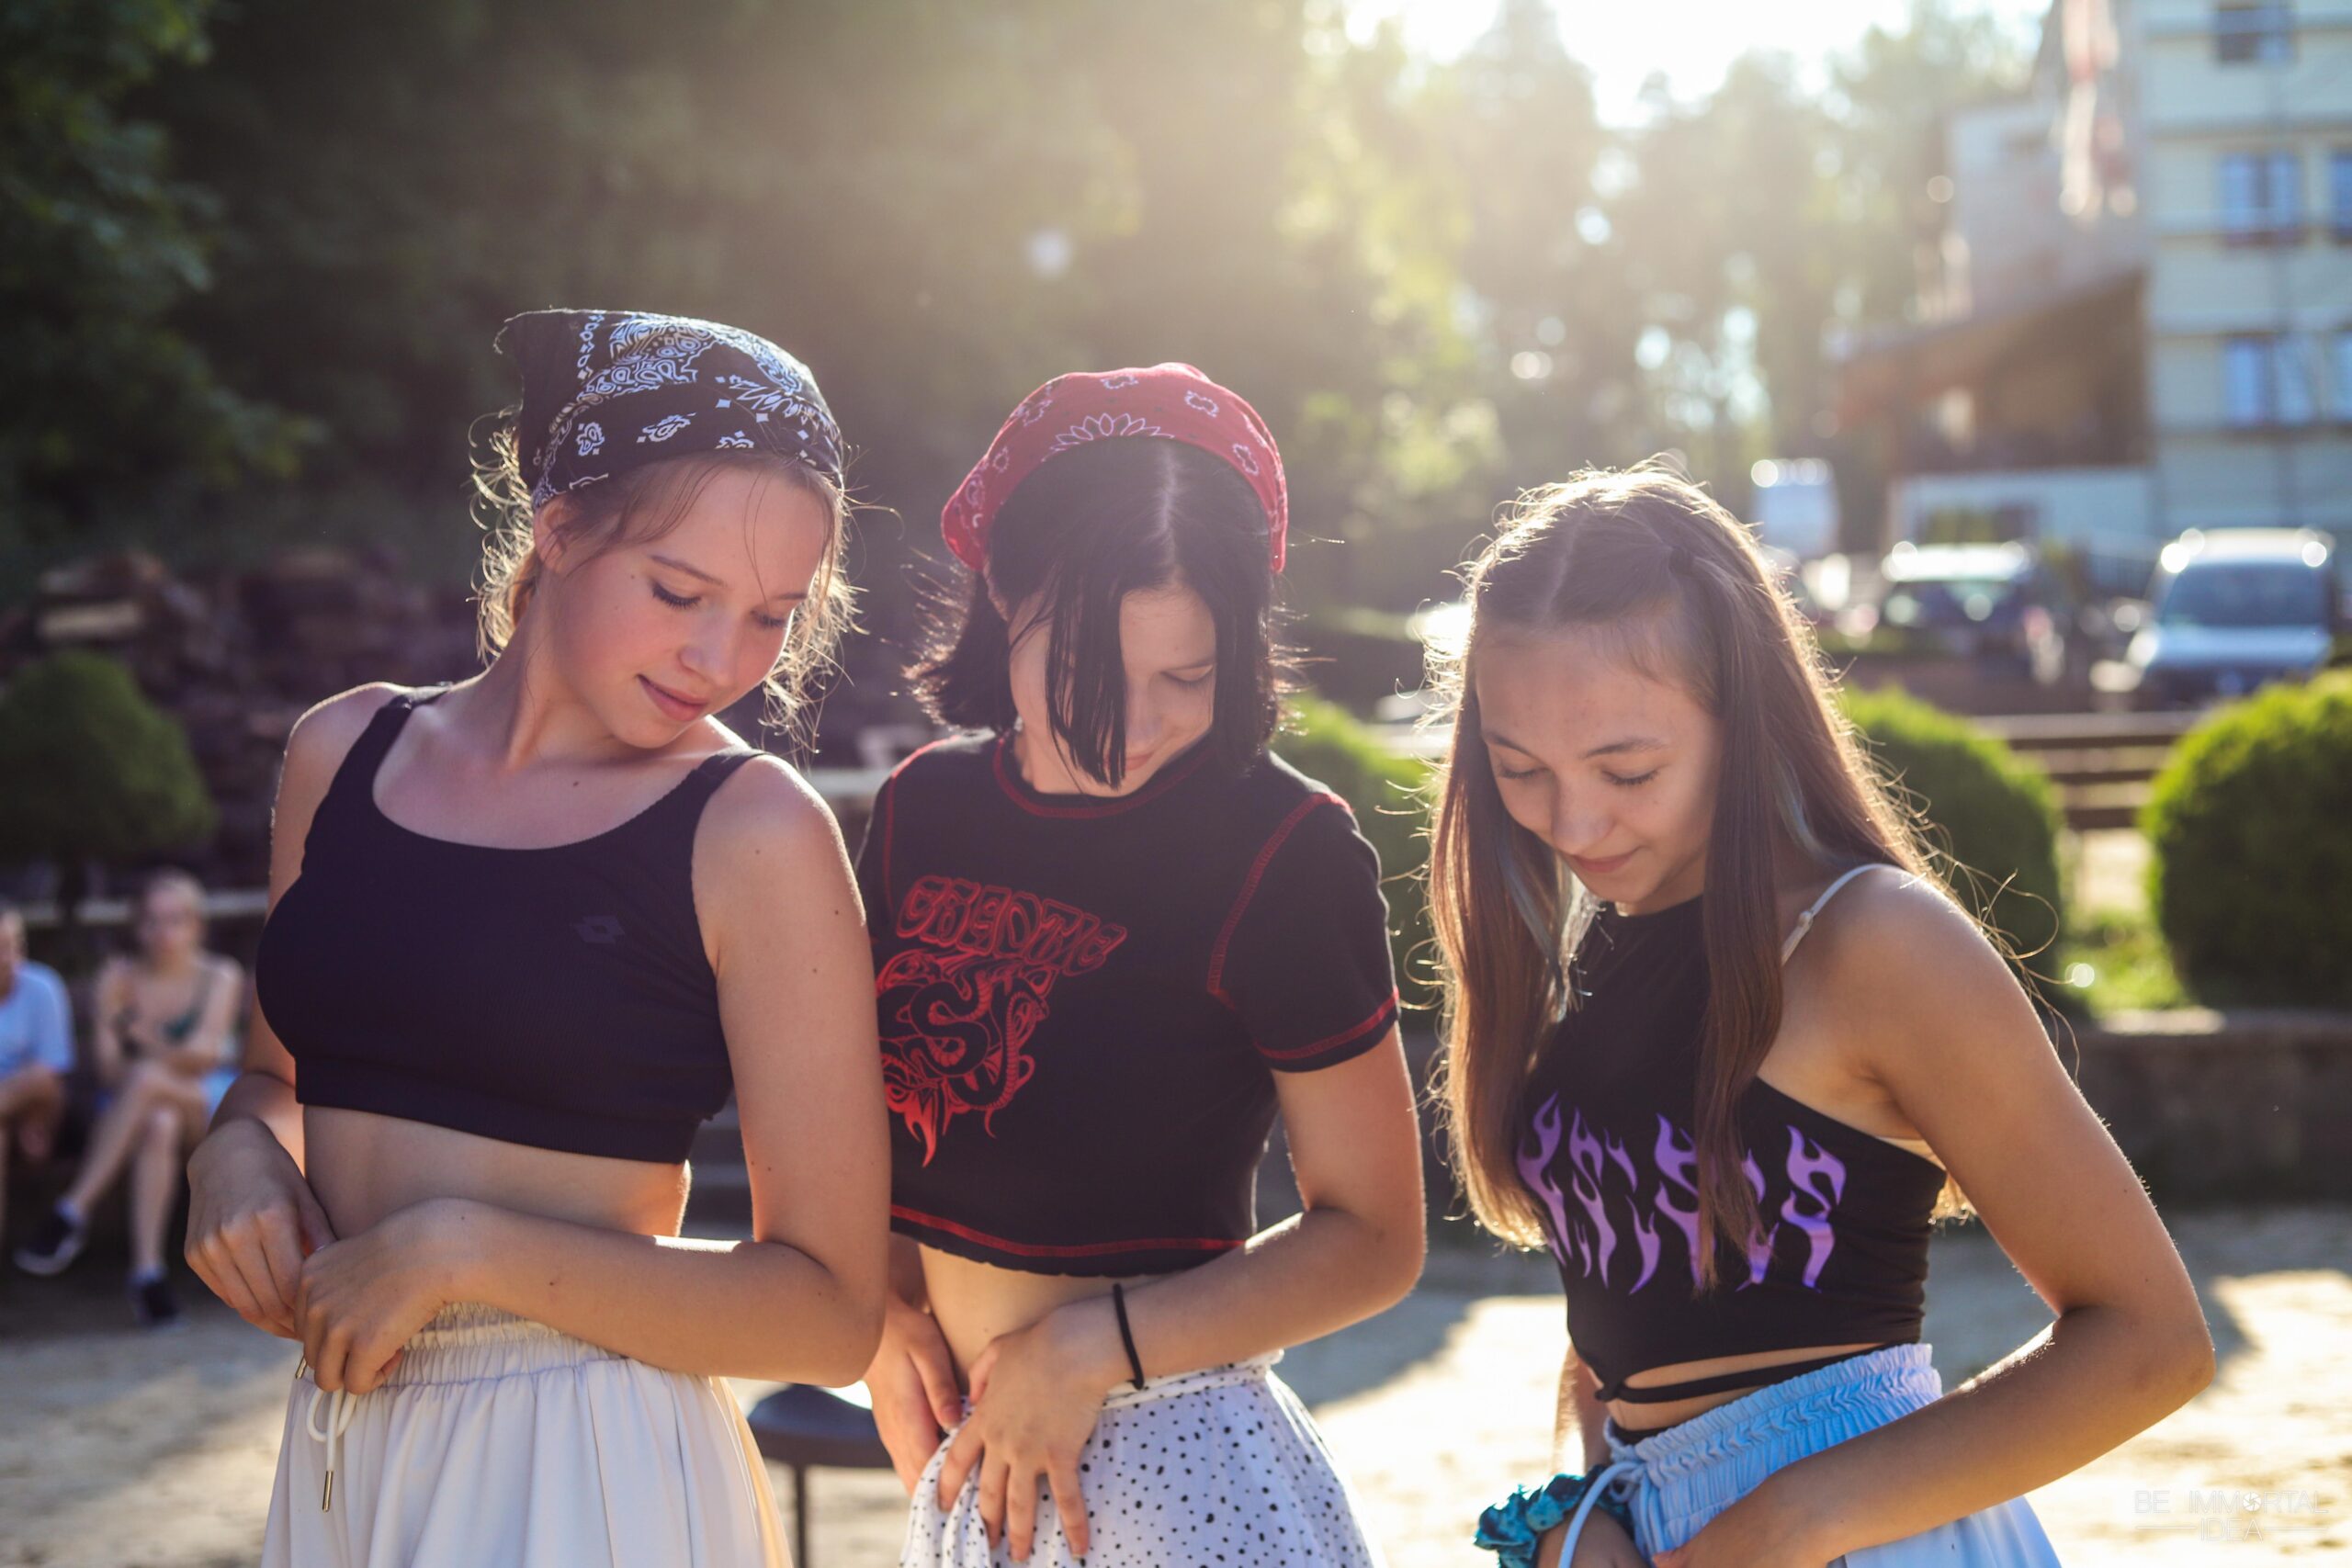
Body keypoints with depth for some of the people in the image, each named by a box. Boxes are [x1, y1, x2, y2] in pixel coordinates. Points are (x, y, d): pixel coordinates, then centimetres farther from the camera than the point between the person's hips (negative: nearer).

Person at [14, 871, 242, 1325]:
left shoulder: (220, 976, 6)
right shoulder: (119, 978, 10)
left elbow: (206, 1053, -11)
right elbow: (106, 1064, -2)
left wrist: (156, 1050, -32)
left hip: (209, 1105, -1)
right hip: (129, 1105, 1)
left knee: (147, 1078, -37)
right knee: (159, 1126, -38)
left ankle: (72, 1212, -41)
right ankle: (147, 1271, -52)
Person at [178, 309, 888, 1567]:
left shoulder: (755, 832, -12)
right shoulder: (344, 750, 3)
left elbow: (831, 1313, -14)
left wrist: (467, 1248, -19)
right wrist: (240, 1149, -3)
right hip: (339, 1451, 5)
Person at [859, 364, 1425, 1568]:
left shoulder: (1284, 853, -12)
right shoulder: (922, 810, 2)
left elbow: (1373, 1238, -8)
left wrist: (1093, 1347, -14)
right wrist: (880, 1310, -3)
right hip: (956, 1465, 5)